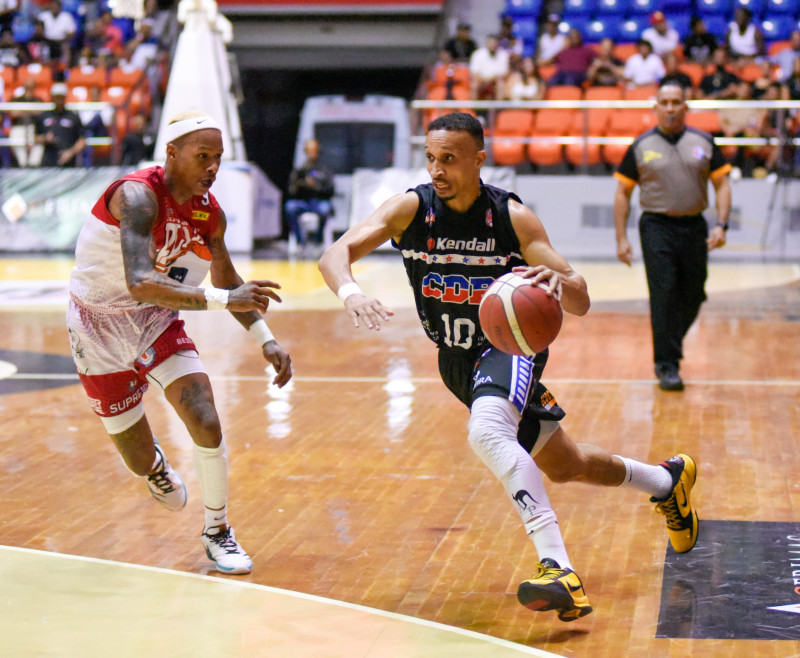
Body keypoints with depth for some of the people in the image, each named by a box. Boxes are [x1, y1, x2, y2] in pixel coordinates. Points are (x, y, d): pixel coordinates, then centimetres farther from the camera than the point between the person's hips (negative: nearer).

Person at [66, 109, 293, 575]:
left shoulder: (210, 212, -9)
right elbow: (139, 284, -43)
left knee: (207, 423, -16)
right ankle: (155, 462, 46)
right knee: (141, 462, 6)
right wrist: (223, 300, -50)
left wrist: (265, 339, -5)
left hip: (158, 320, 5)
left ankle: (218, 532, 6)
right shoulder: (138, 197, -30)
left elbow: (227, 281, 8)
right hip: (100, 326, -4)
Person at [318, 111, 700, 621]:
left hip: (509, 345, -5)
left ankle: (559, 571, -41)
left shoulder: (512, 217, -19)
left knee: (487, 432, -37)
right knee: (563, 466, 18)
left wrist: (558, 282, -44)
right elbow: (336, 253, -26)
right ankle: (667, 480, 45)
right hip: (456, 359, 5)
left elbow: (580, 302, -19)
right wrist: (351, 293, -49)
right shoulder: (411, 209, -14)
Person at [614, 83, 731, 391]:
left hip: (694, 227, 3)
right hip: (657, 226, -2)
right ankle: (667, 366, -7)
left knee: (693, 296, 7)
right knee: (663, 296, -11)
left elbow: (721, 184, 7)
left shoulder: (704, 143, 6)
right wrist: (621, 238, -1)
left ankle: (670, 346, 31)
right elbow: (623, 192, 5)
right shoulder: (642, 146, 2)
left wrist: (721, 224, -7)